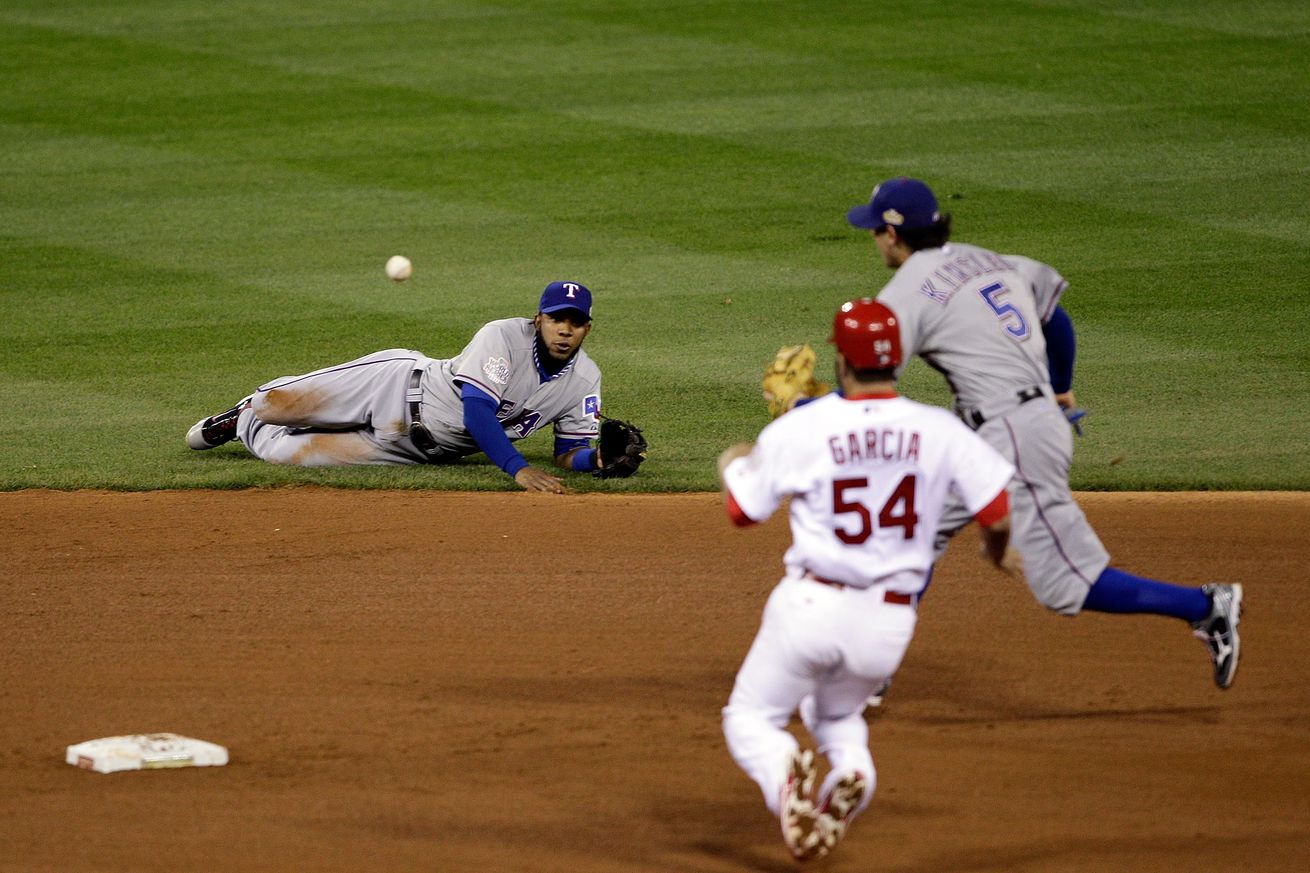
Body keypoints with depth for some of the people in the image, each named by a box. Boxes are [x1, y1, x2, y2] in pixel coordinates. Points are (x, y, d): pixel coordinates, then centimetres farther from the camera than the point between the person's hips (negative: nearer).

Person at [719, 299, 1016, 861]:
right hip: (889, 620, 3)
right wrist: (996, 549, 20)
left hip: (812, 604, -3)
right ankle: (851, 771, -7)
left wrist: (732, 466, 29)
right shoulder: (940, 431, -4)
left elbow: (742, 511, 6)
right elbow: (997, 516, -5)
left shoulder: (798, 429, -7)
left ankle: (784, 776, -22)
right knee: (839, 714, 30)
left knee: (751, 716, 15)